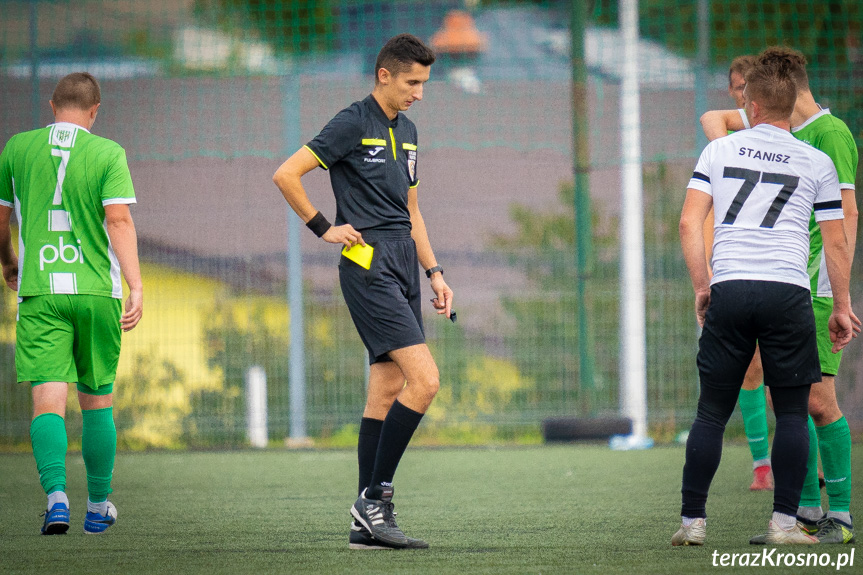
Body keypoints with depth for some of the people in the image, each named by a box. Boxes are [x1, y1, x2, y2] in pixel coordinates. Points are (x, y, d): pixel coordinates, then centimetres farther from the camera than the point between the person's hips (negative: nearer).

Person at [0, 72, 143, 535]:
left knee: (48, 398, -7)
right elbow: (118, 220, -10)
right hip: (97, 290, 0)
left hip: (38, 292, 0)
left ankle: (56, 495, -27)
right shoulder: (107, 153, 0)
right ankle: (98, 506, 20)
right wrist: (136, 286, -13)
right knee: (97, 401, 13)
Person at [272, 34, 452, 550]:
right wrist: (324, 227, -6)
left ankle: (369, 523, 6)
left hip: (403, 267, 9)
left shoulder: (406, 131, 18)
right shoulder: (353, 124, -8)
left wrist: (434, 272, 19)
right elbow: (286, 175, -11)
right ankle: (374, 498, -10)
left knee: (387, 391, 5)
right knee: (424, 380, -17)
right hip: (369, 267, -9)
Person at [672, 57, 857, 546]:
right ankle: (785, 522, 0)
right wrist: (842, 307, 17)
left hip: (728, 289, 1)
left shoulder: (720, 151, 10)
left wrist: (702, 287, 12)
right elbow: (836, 243, 9)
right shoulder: (817, 163, 9)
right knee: (793, 412, 6)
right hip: (789, 291, -1)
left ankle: (693, 520, 6)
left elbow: (689, 223, 5)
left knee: (712, 413, 7)